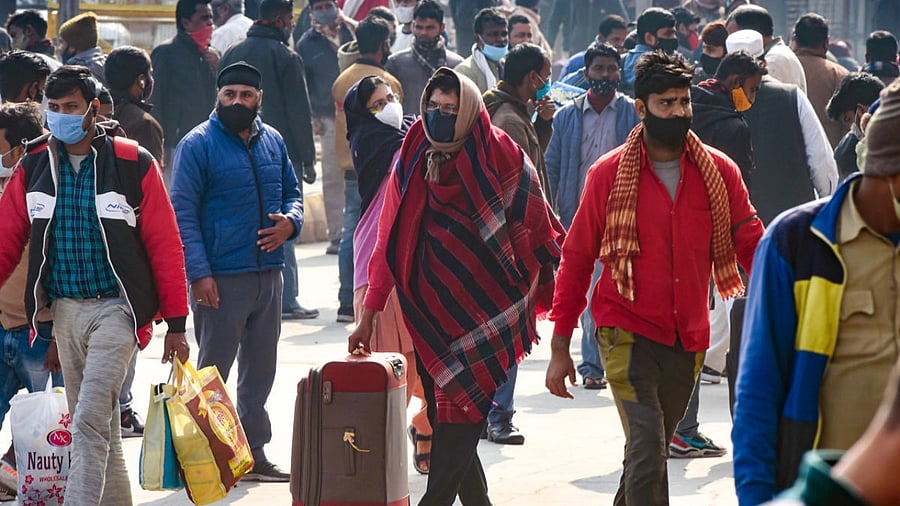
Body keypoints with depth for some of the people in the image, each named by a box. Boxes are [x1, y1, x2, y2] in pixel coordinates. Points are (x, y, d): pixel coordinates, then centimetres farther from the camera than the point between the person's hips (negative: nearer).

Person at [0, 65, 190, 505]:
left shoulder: (133, 164, -6)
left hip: (115, 307, -4)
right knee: (97, 424, 13)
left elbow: (165, 245, -3)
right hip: (64, 308, 5)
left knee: (90, 419, -15)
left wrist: (176, 324, -4)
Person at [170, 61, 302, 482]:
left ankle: (254, 454, 22)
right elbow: (183, 213, -11)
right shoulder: (198, 145, -7)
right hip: (221, 277, -6)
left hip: (268, 272, 7)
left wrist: (290, 222, -2)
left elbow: (291, 193, 22)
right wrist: (199, 272, -19)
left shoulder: (272, 141, 12)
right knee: (213, 370, -2)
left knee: (259, 371, 13)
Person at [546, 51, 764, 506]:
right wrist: (560, 347, 0)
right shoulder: (609, 174, -4)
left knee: (650, 448, 16)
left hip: (688, 339, 4)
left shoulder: (719, 171, 2)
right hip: (628, 333, -3)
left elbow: (750, 243, 0)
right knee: (647, 448, -18)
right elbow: (577, 259, 2)